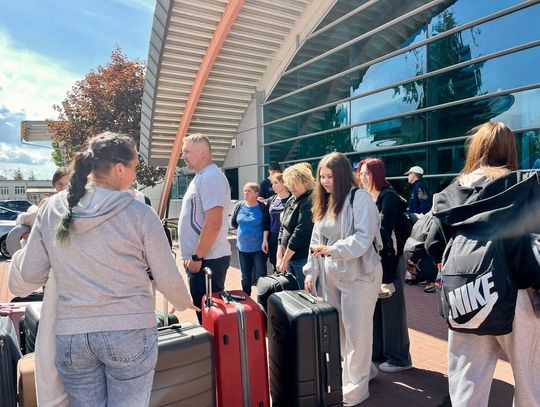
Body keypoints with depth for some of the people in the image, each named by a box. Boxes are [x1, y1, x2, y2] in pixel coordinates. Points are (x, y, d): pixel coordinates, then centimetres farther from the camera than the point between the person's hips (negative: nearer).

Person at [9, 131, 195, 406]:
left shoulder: (51, 209, -1)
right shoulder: (139, 214, -12)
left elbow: (25, 279, 5)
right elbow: (168, 279, -6)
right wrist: (185, 304, 15)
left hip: (70, 335, 4)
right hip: (129, 333, -4)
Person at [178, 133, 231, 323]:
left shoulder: (211, 177, -15)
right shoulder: (201, 177, 17)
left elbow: (213, 223, -23)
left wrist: (197, 257, -20)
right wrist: (192, 256, 20)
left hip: (207, 259, -10)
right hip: (202, 258, 10)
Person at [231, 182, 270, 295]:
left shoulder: (262, 207, -8)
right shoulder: (240, 206, 2)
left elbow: (266, 225, -13)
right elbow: (233, 223, 11)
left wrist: (265, 240, -21)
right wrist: (243, 229, 10)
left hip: (258, 247, -4)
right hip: (242, 247, 4)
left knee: (261, 275, 2)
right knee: (245, 276, 14)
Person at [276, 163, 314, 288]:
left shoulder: (309, 202, -15)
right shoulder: (291, 201, 12)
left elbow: (300, 233, -19)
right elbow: (283, 228, 13)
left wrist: (285, 260, -12)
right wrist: (279, 257, 6)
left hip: (303, 259, -8)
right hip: (289, 258, 8)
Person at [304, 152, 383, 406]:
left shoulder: (359, 198, -10)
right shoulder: (324, 202, 12)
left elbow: (363, 238, -20)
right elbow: (316, 240, 13)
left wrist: (332, 250, -28)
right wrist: (311, 270, 8)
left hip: (359, 275, -6)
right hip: (330, 276, 7)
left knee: (356, 332, 3)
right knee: (335, 329, 12)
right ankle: (339, 379, 28)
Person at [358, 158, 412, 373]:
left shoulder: (389, 196, -12)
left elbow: (384, 230, -20)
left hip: (389, 260, -7)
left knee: (392, 309, 2)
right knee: (374, 308, 14)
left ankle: (399, 358, 16)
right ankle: (377, 351, 27)